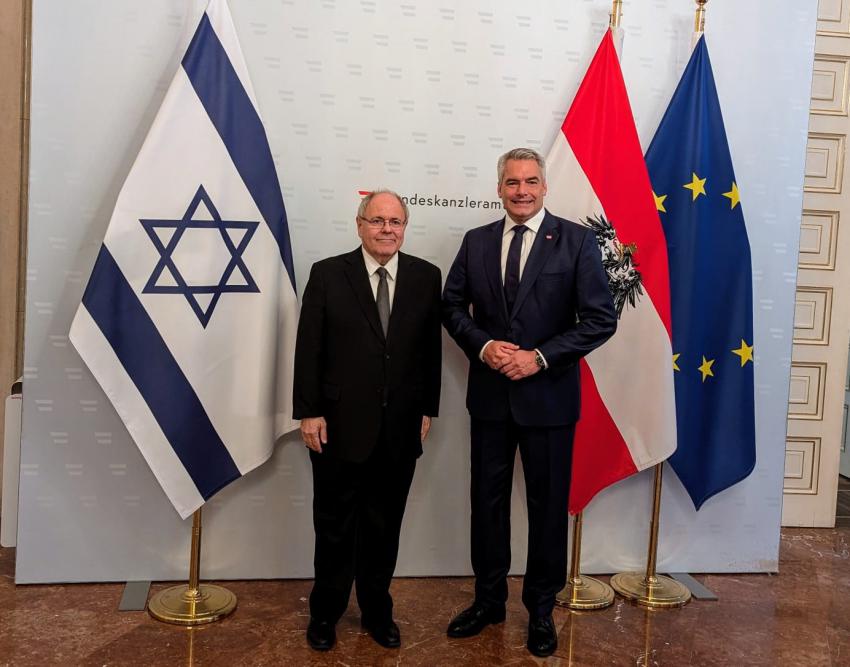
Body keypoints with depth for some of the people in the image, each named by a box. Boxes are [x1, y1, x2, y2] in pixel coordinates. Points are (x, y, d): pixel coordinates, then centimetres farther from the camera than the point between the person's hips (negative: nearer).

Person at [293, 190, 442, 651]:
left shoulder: (426, 277, 3)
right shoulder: (327, 275, -3)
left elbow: (431, 349, 5)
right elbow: (308, 349, -4)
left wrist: (428, 409, 4)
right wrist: (308, 413, -8)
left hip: (400, 430, 2)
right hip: (340, 426, -2)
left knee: (385, 526, 14)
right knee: (335, 525, 12)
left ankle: (377, 610, 32)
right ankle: (326, 612, 31)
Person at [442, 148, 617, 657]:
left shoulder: (576, 241, -6)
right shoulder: (476, 242, 5)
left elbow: (601, 318, -10)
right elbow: (453, 306, 8)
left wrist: (540, 357, -17)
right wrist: (483, 346, -11)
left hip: (548, 396, -3)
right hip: (489, 395, 3)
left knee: (548, 505, 9)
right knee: (488, 501, 14)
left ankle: (541, 609, 28)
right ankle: (489, 600, 32)